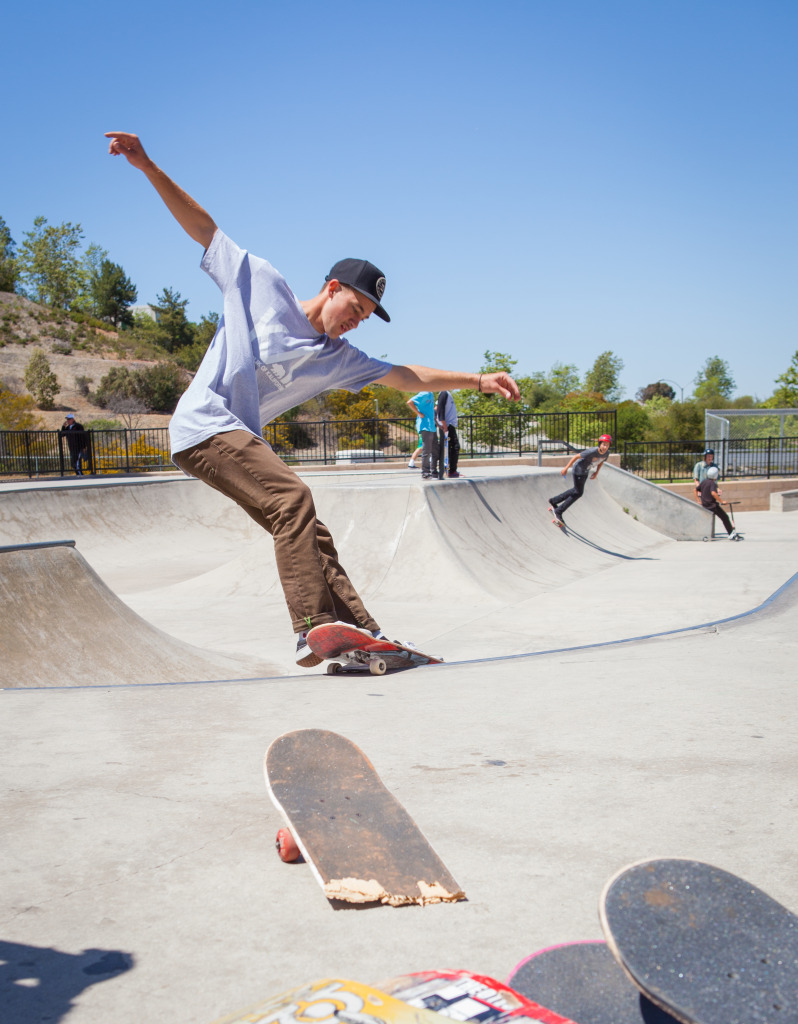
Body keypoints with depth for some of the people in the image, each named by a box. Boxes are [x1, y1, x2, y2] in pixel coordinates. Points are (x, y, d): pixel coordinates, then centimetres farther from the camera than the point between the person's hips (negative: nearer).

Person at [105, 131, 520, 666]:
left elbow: (406, 376, 15)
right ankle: (314, 629, -33)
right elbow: (204, 227, 5)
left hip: (242, 439, 7)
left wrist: (477, 379, 10)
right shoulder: (263, 283, 2)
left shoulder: (338, 358, 14)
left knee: (307, 532, -2)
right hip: (204, 425, -7)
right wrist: (150, 168, -1)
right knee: (293, 496, -26)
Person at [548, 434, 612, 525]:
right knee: (578, 493, -4)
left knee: (576, 490, 19)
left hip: (585, 471, 8)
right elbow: (577, 456, -25)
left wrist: (596, 472, 7)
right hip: (579, 469, -8)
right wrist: (566, 468, -21)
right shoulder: (592, 452, -33)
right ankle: (558, 511, 7)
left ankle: (553, 501, 34)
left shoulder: (607, 453, -11)